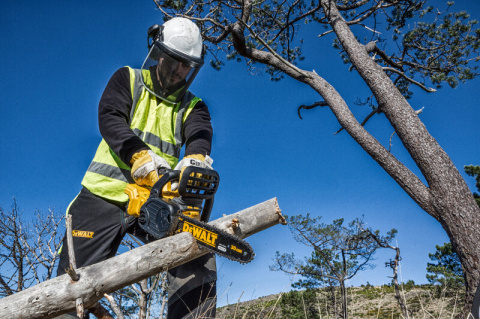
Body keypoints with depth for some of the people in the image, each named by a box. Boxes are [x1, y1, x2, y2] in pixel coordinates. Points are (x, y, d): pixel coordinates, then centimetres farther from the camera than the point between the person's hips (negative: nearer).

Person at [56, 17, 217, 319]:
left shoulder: (193, 107, 11)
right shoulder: (127, 79, 8)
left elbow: (200, 135, -10)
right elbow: (109, 118, -10)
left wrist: (196, 159, -36)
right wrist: (140, 156, -30)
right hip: (106, 193, -1)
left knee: (198, 260, -16)